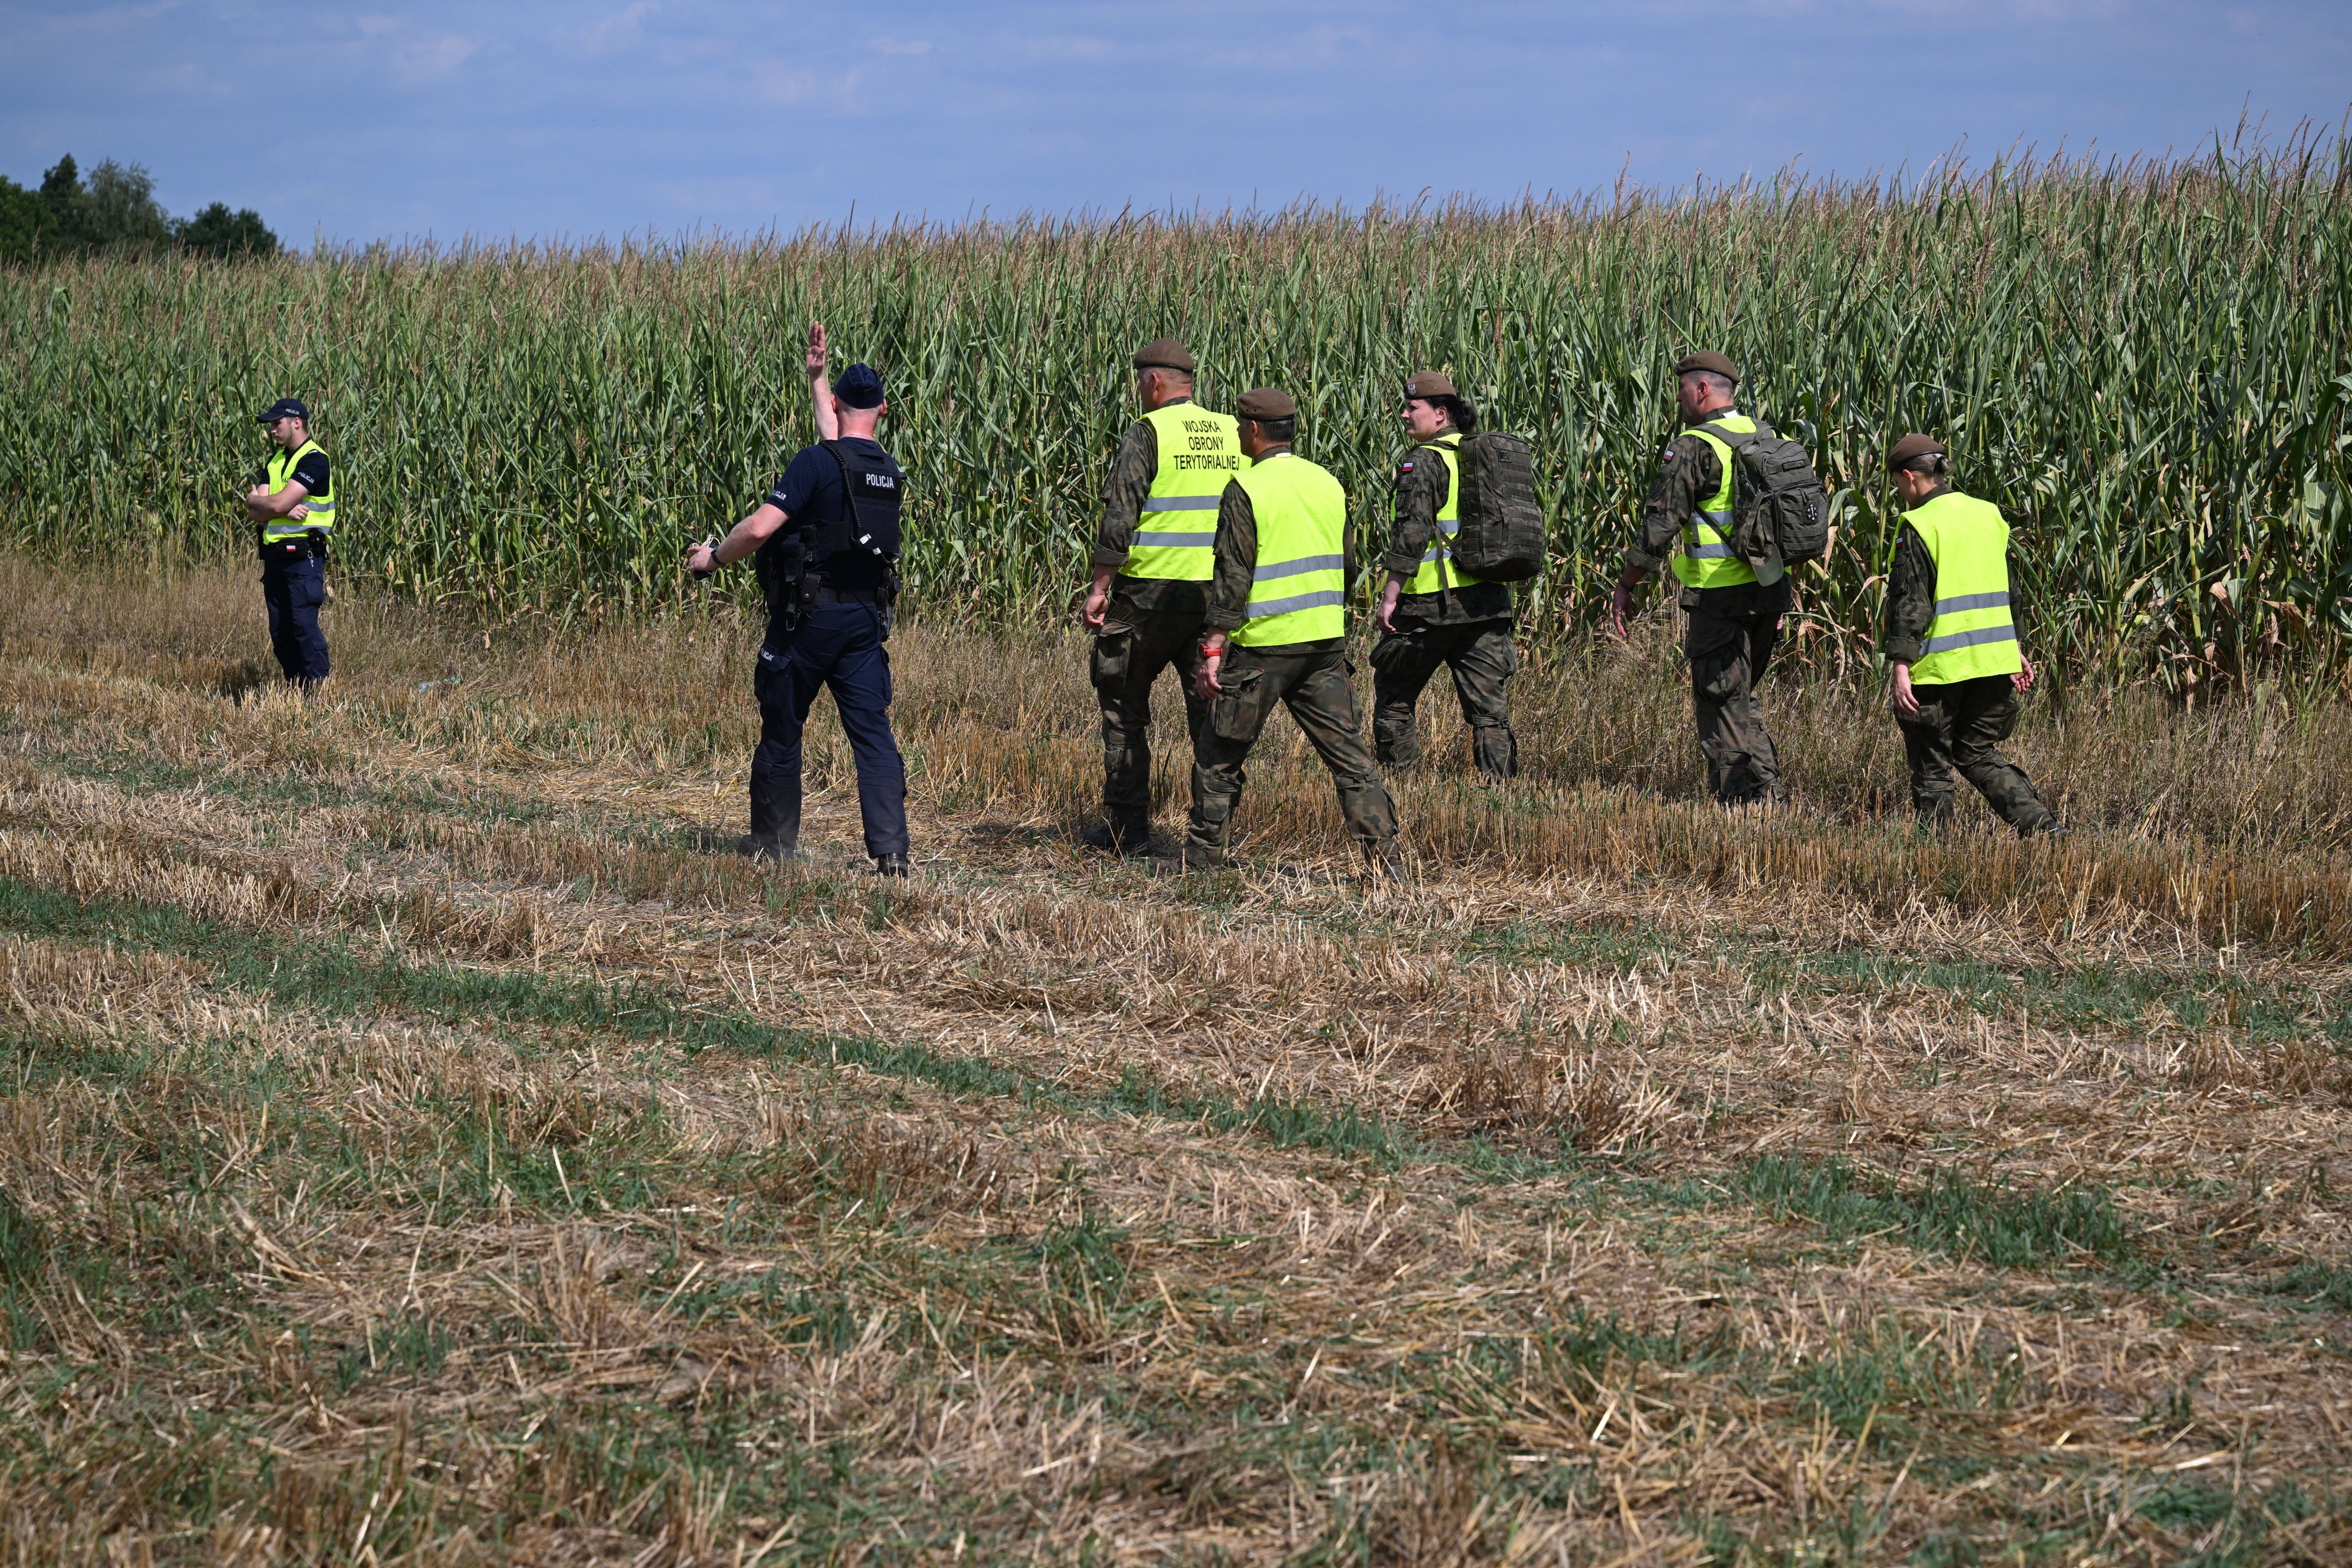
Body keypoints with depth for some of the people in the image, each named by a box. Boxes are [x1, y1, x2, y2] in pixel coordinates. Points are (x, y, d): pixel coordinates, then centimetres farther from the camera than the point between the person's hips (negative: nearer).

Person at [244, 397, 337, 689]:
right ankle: (295, 689, 14)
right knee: (280, 632, 7)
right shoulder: (276, 460, 15)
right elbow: (254, 513, 4)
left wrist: (255, 500, 1)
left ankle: (320, 688, -13)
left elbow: (277, 504, -19)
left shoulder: (314, 460, -10)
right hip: (274, 555, 8)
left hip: (303, 554, -8)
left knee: (304, 624, -15)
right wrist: (285, 509, -14)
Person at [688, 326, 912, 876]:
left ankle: (775, 840, 22)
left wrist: (713, 558, -1)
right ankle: (890, 848, -13)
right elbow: (841, 448, 30)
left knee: (782, 727, 11)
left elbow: (760, 528, -20)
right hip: (866, 618, 5)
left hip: (809, 617, -5)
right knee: (873, 732, 0)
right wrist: (817, 377, 39)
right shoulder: (889, 473, 9)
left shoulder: (815, 463, -14)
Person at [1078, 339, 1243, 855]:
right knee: (1211, 710, 8)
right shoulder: (1231, 433, 9)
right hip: (1216, 594, 5)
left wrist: (1100, 589, -8)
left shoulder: (1148, 433, -9)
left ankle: (1126, 827, 8)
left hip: (1151, 590, -5)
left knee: (1124, 706, 8)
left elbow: (1119, 517, -13)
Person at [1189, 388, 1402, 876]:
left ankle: (1204, 852, 16)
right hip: (1326, 640, 5)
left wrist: (1213, 649, -12)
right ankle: (1384, 854, -3)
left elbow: (1232, 576, -14)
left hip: (1263, 645, -5)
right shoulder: (1328, 484, 10)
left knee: (1219, 752, 10)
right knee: (1347, 751, 5)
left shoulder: (1246, 489, -10)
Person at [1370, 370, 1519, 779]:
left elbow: (1411, 533, -18)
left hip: (1432, 605, -6)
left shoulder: (1424, 461, -11)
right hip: (1489, 601, 6)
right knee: (1487, 700, 6)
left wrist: (1390, 597, -15)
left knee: (1394, 691, 10)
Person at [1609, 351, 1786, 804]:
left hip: (1720, 597, -8)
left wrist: (1626, 586, -4)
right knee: (1739, 696, 20)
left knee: (1721, 703, 2)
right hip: (1769, 593, 8)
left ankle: (1745, 799, 1)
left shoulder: (1695, 447, -14)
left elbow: (1659, 525, -15)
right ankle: (1767, 788, 14)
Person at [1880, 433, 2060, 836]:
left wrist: (1901, 665, -17)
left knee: (1931, 765, 6)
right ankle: (2043, 825, 3)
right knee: (1978, 753, 16)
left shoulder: (1919, 526, -11)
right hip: (1994, 661, 7)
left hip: (1941, 666, -7)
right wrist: (2014, 648, 25)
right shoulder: (1989, 515, 11)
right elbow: (2008, 591, 18)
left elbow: (1909, 601, -16)